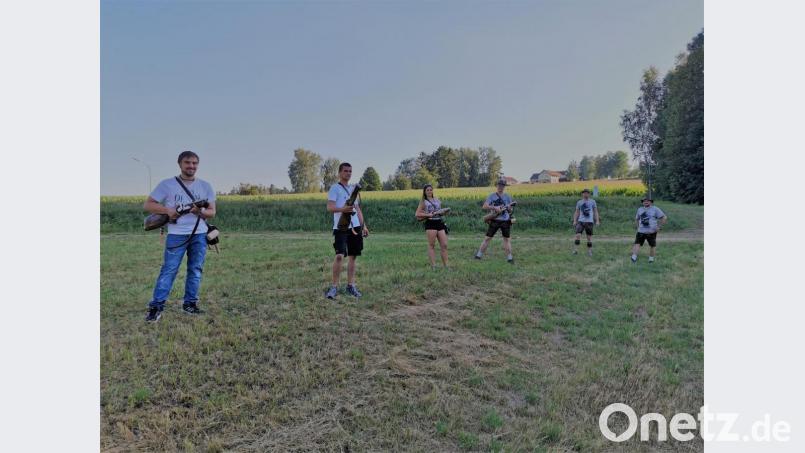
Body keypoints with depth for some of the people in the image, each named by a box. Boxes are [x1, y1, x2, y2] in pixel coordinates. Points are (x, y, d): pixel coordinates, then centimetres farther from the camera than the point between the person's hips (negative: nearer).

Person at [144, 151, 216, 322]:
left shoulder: (205, 186, 10)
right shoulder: (167, 184, 2)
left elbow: (212, 212, 9)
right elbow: (148, 205, 2)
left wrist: (201, 212, -13)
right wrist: (168, 210, -14)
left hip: (199, 234, 3)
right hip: (176, 235, -3)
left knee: (195, 270, 7)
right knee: (168, 270, -8)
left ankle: (190, 303, 17)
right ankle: (156, 306, -4)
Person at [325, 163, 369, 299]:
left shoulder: (354, 188, 21)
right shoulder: (335, 188, 0)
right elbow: (329, 207, -11)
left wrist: (363, 225, 16)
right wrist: (342, 209, -29)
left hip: (355, 226, 6)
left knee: (352, 256, 8)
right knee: (339, 256, -15)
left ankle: (351, 285, 16)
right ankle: (334, 287, -6)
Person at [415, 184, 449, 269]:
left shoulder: (437, 200, 17)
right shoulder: (423, 202, 5)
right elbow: (417, 214, -3)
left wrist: (443, 212, 3)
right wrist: (428, 215, -12)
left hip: (440, 223, 5)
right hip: (430, 224, -4)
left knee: (444, 245, 0)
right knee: (431, 245, -1)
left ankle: (445, 265, 5)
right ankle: (433, 265, 4)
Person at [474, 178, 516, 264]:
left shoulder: (507, 196, 7)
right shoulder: (492, 196, -1)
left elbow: (510, 210, 10)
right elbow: (484, 207, -9)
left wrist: (509, 208, -14)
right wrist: (494, 208, -22)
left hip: (505, 221, 2)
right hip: (495, 221, -2)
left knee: (507, 239, 4)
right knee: (487, 238, 1)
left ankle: (509, 258, 11)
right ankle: (478, 255, 7)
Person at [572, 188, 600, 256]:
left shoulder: (592, 202, 7)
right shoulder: (579, 202, 10)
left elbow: (595, 212, 8)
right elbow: (577, 212, 12)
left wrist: (597, 221, -2)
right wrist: (574, 221, 0)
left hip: (589, 222, 0)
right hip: (581, 221, 0)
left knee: (589, 237, 2)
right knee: (578, 235, -14)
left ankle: (589, 251, 14)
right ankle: (575, 250, -12)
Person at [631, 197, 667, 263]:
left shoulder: (655, 209, -3)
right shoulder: (640, 209, 12)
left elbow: (664, 217, -5)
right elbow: (636, 219, 26)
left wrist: (659, 227, -10)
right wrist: (637, 227, 13)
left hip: (651, 232, -2)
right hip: (641, 231, 2)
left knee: (653, 245, 10)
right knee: (637, 244, -12)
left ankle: (651, 258, 25)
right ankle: (634, 258, -18)